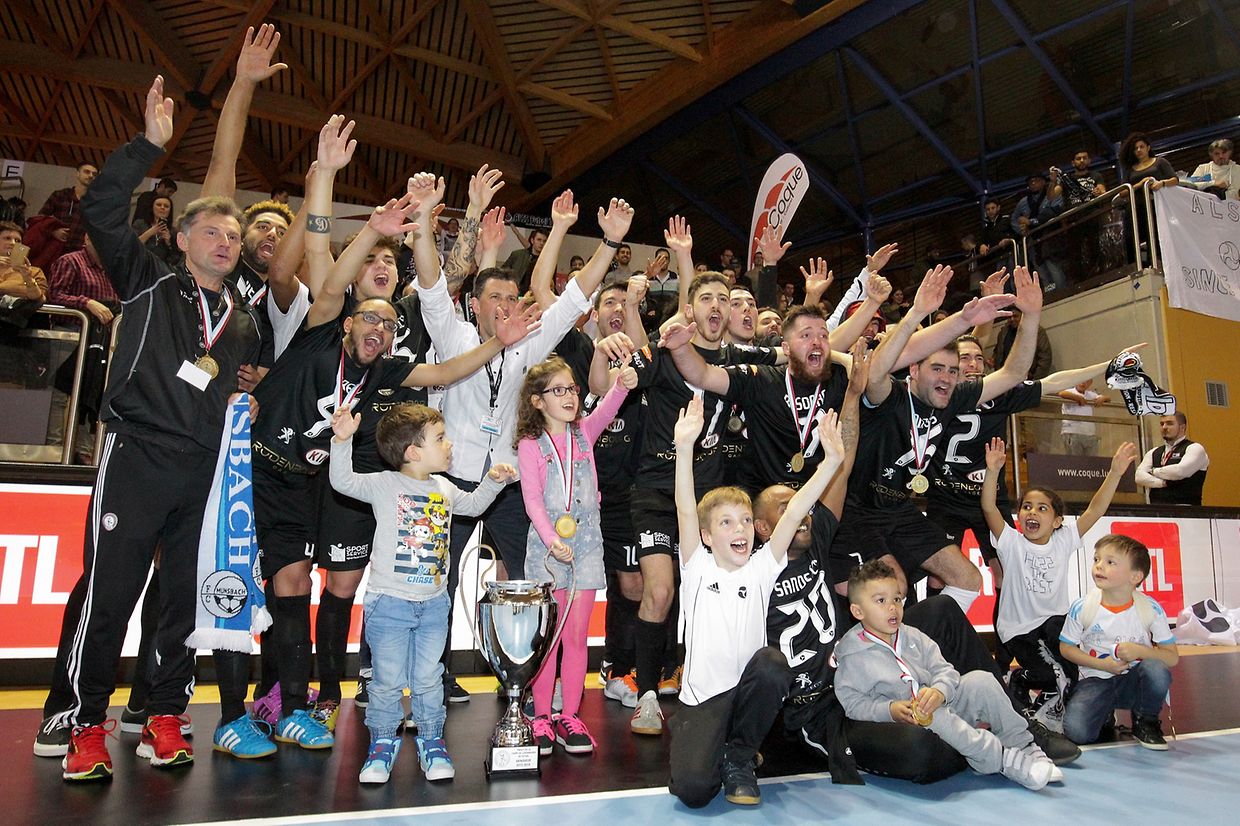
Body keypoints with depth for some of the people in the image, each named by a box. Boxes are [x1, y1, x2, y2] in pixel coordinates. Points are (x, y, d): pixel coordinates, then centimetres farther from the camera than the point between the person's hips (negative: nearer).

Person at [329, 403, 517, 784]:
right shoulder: (384, 484, -10)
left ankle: (431, 740, 28)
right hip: (389, 602, -4)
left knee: (428, 678, 12)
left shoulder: (444, 488, 7)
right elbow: (343, 481, -22)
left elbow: (472, 505, 25)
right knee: (388, 680, 5)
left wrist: (492, 482, 11)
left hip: (433, 603, 4)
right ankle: (383, 741, 25)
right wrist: (342, 441, -34)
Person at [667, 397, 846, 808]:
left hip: (751, 692, 3)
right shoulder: (697, 568, -2)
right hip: (702, 697, -3)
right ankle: (700, 744, 15)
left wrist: (831, 461, -16)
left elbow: (792, 514, -6)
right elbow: (686, 510, -16)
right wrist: (685, 448, -30)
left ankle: (738, 756, -4)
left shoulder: (762, 568, 4)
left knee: (771, 663, -31)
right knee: (693, 789, -24)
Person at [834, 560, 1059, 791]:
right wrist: (889, 710, -25)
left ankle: (1023, 745, -2)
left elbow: (943, 670, 2)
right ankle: (1003, 759, -27)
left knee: (980, 680, -10)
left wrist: (939, 691, -20)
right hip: (906, 721, -5)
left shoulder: (913, 637, 8)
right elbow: (852, 703, -11)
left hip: (944, 705, 6)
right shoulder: (853, 657, -8)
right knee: (935, 718, -36)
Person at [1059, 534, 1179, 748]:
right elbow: (1066, 648, 0)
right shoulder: (1081, 608, -12)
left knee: (1157, 670, -34)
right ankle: (1105, 714, 13)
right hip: (1096, 680, -1)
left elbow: (1172, 657, -6)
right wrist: (1102, 664, -13)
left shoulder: (1150, 610, -11)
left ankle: (1146, 722, -3)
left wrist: (1139, 651, -23)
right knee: (1076, 731, -25)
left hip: (1134, 680, 1)